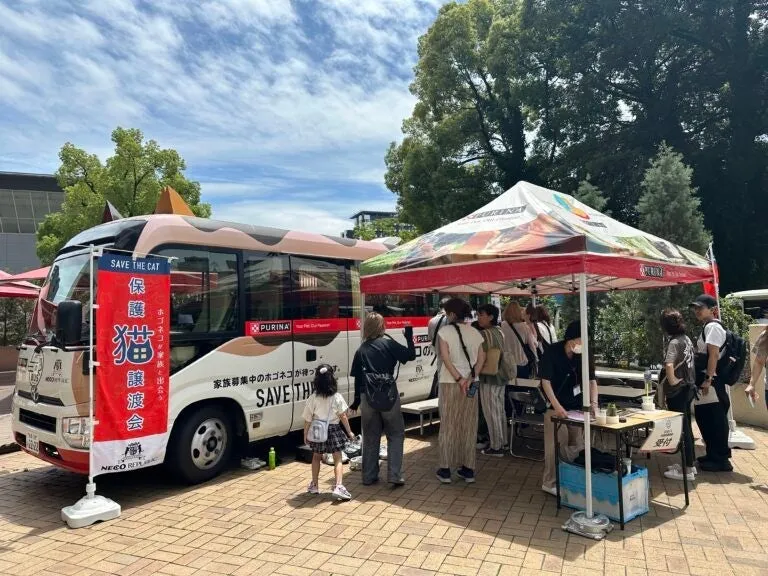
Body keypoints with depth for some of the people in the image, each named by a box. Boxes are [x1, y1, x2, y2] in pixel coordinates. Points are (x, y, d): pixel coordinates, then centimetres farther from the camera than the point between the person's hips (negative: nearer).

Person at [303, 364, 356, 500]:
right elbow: (343, 416, -6)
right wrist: (349, 432, 5)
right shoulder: (337, 398, -11)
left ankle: (314, 485, 28)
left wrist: (305, 435, 8)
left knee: (316, 457, 21)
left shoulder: (312, 399, -9)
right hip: (333, 430, -1)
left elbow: (307, 419, -4)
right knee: (337, 459, 6)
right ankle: (338, 486, -7)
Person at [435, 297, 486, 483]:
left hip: (449, 383, -4)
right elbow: (481, 359, 0)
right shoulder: (475, 333, 6)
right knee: (469, 427, 11)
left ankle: (445, 470, 10)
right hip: (470, 384, 4)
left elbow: (446, 358, -15)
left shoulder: (444, 331, -7)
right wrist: (469, 379, -7)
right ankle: (468, 470, 17)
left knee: (448, 426, 5)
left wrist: (459, 379, -13)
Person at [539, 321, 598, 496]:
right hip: (555, 405, -4)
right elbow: (545, 381, -20)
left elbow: (592, 381, -7)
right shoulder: (552, 352, -19)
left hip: (577, 406, 4)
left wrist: (594, 403, -22)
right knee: (556, 445, -3)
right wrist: (557, 406, -28)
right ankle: (550, 483, 11)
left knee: (577, 445, 10)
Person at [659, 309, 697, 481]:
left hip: (677, 391, -9)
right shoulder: (687, 339, 8)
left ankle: (687, 470, 5)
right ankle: (689, 463, 27)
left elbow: (669, 365, -33)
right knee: (686, 427, 17)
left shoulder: (674, 342, -19)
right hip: (688, 388, 9)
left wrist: (672, 382, -19)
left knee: (681, 429, -2)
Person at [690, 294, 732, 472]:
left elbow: (713, 355, -20)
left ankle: (721, 460, 5)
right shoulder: (708, 328, 19)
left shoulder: (713, 327, -13)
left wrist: (708, 380, -23)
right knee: (705, 420, 17)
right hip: (704, 381, 10)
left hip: (711, 383, -10)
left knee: (715, 421, -3)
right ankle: (714, 455, 28)